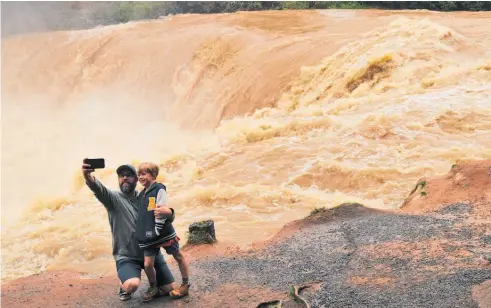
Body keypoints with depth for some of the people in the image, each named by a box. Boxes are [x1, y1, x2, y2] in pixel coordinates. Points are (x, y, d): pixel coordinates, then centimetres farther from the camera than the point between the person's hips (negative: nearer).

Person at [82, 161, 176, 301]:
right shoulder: (113, 198, -9)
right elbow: (98, 188, -30)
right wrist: (88, 176, -51)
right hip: (126, 256, -3)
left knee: (168, 288, 3)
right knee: (132, 285, -31)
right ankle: (124, 285, 6)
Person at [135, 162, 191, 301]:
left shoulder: (159, 189, -9)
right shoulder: (141, 194, 14)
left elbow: (162, 210, -15)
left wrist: (158, 229, -19)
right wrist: (141, 232, 20)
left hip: (163, 232, -6)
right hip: (148, 235, 6)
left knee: (178, 256, 9)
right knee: (147, 264, -3)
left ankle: (185, 285, 20)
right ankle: (153, 287, 19)